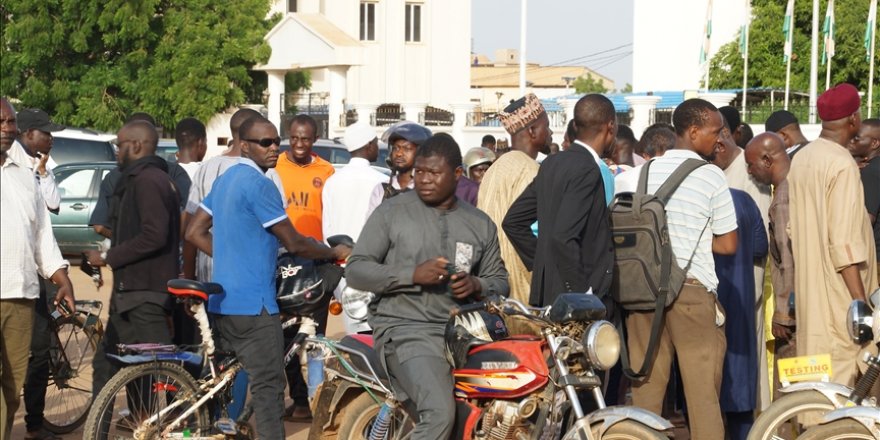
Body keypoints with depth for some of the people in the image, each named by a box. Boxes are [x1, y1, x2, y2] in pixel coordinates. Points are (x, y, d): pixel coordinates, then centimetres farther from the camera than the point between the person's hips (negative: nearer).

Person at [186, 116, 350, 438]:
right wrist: (335, 252, 3)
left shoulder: (225, 180, 14)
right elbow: (294, 244, -12)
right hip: (253, 304, -9)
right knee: (268, 387, -7)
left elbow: (195, 233, 17)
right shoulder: (258, 183, -14)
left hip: (222, 301, 9)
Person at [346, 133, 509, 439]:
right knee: (440, 412, -27)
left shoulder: (481, 224, 15)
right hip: (406, 329, -5)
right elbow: (355, 270, 0)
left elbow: (500, 280, 19)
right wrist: (413, 275, -14)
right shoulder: (392, 212, 3)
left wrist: (477, 286, -6)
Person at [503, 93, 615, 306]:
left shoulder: (552, 163, 10)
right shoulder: (587, 171, -15)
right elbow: (563, 237, -24)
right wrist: (582, 293, -17)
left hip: (546, 293, 9)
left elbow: (512, 221, 15)